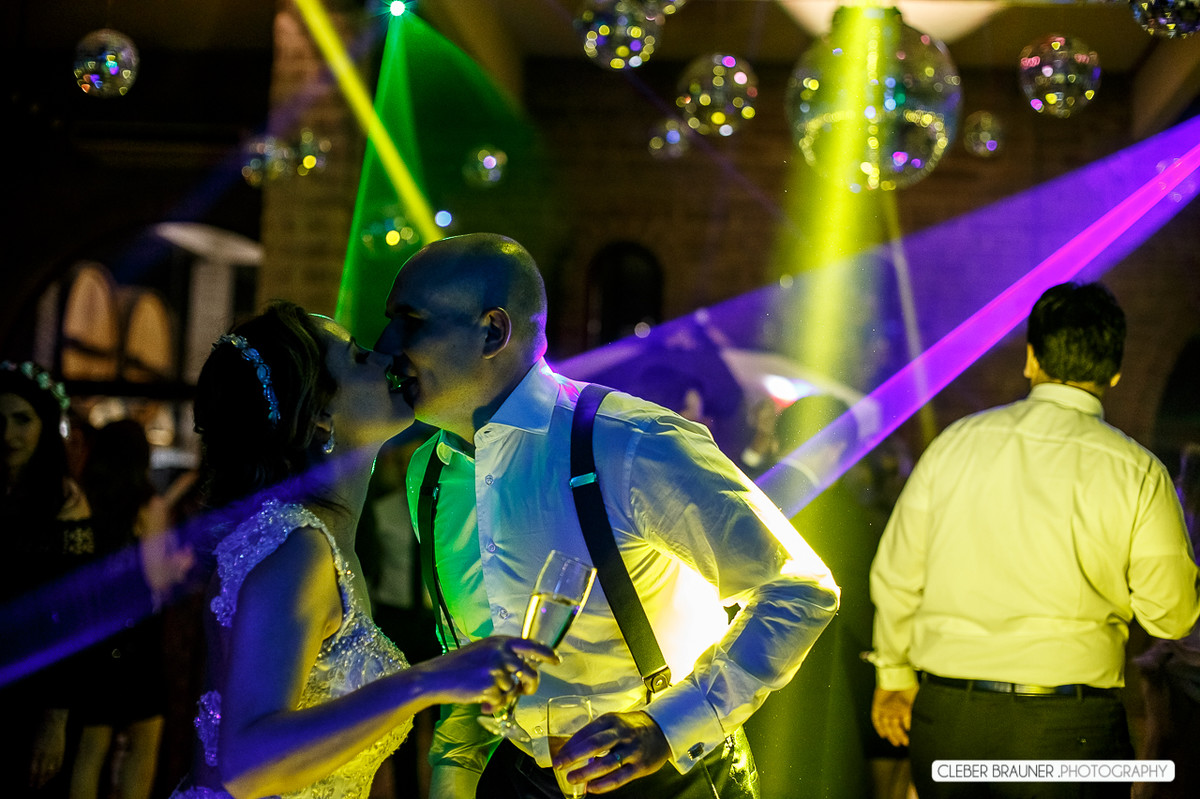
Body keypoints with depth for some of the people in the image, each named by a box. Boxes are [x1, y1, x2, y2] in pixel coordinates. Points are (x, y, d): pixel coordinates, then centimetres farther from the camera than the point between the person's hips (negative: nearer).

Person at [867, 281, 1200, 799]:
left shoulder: (957, 442, 0)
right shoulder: (1137, 473, -7)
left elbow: (895, 578, 7)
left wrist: (895, 675, 22)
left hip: (944, 718, 3)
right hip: (1070, 732, -2)